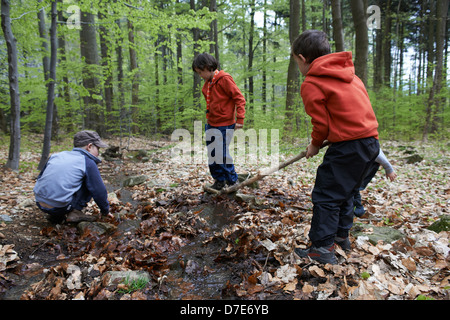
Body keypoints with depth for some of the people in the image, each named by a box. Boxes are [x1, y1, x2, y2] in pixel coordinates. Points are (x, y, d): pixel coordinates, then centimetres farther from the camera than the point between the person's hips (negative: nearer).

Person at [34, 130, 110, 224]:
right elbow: (99, 191, 1)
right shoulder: (88, 163, -2)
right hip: (60, 207, -7)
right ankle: (75, 212, 0)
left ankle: (55, 216, 15)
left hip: (40, 204, 7)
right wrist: (105, 210, 17)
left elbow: (40, 178, 27)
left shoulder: (56, 156, 17)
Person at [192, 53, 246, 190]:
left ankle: (233, 182, 14)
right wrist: (208, 118, 16)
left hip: (224, 125, -8)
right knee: (212, 154, 11)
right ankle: (219, 181, 26)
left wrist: (239, 119, -18)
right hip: (211, 124, 8)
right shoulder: (208, 82, 11)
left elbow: (239, 98, -14)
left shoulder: (224, 79, -12)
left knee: (222, 155, -4)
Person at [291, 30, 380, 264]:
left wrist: (315, 145, 11)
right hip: (371, 141, 9)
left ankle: (323, 249, 4)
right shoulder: (347, 73, 16)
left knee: (326, 196, 0)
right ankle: (341, 236, 34)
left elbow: (321, 124, -9)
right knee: (344, 192, 22)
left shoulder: (311, 84, -9)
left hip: (348, 146, -9)